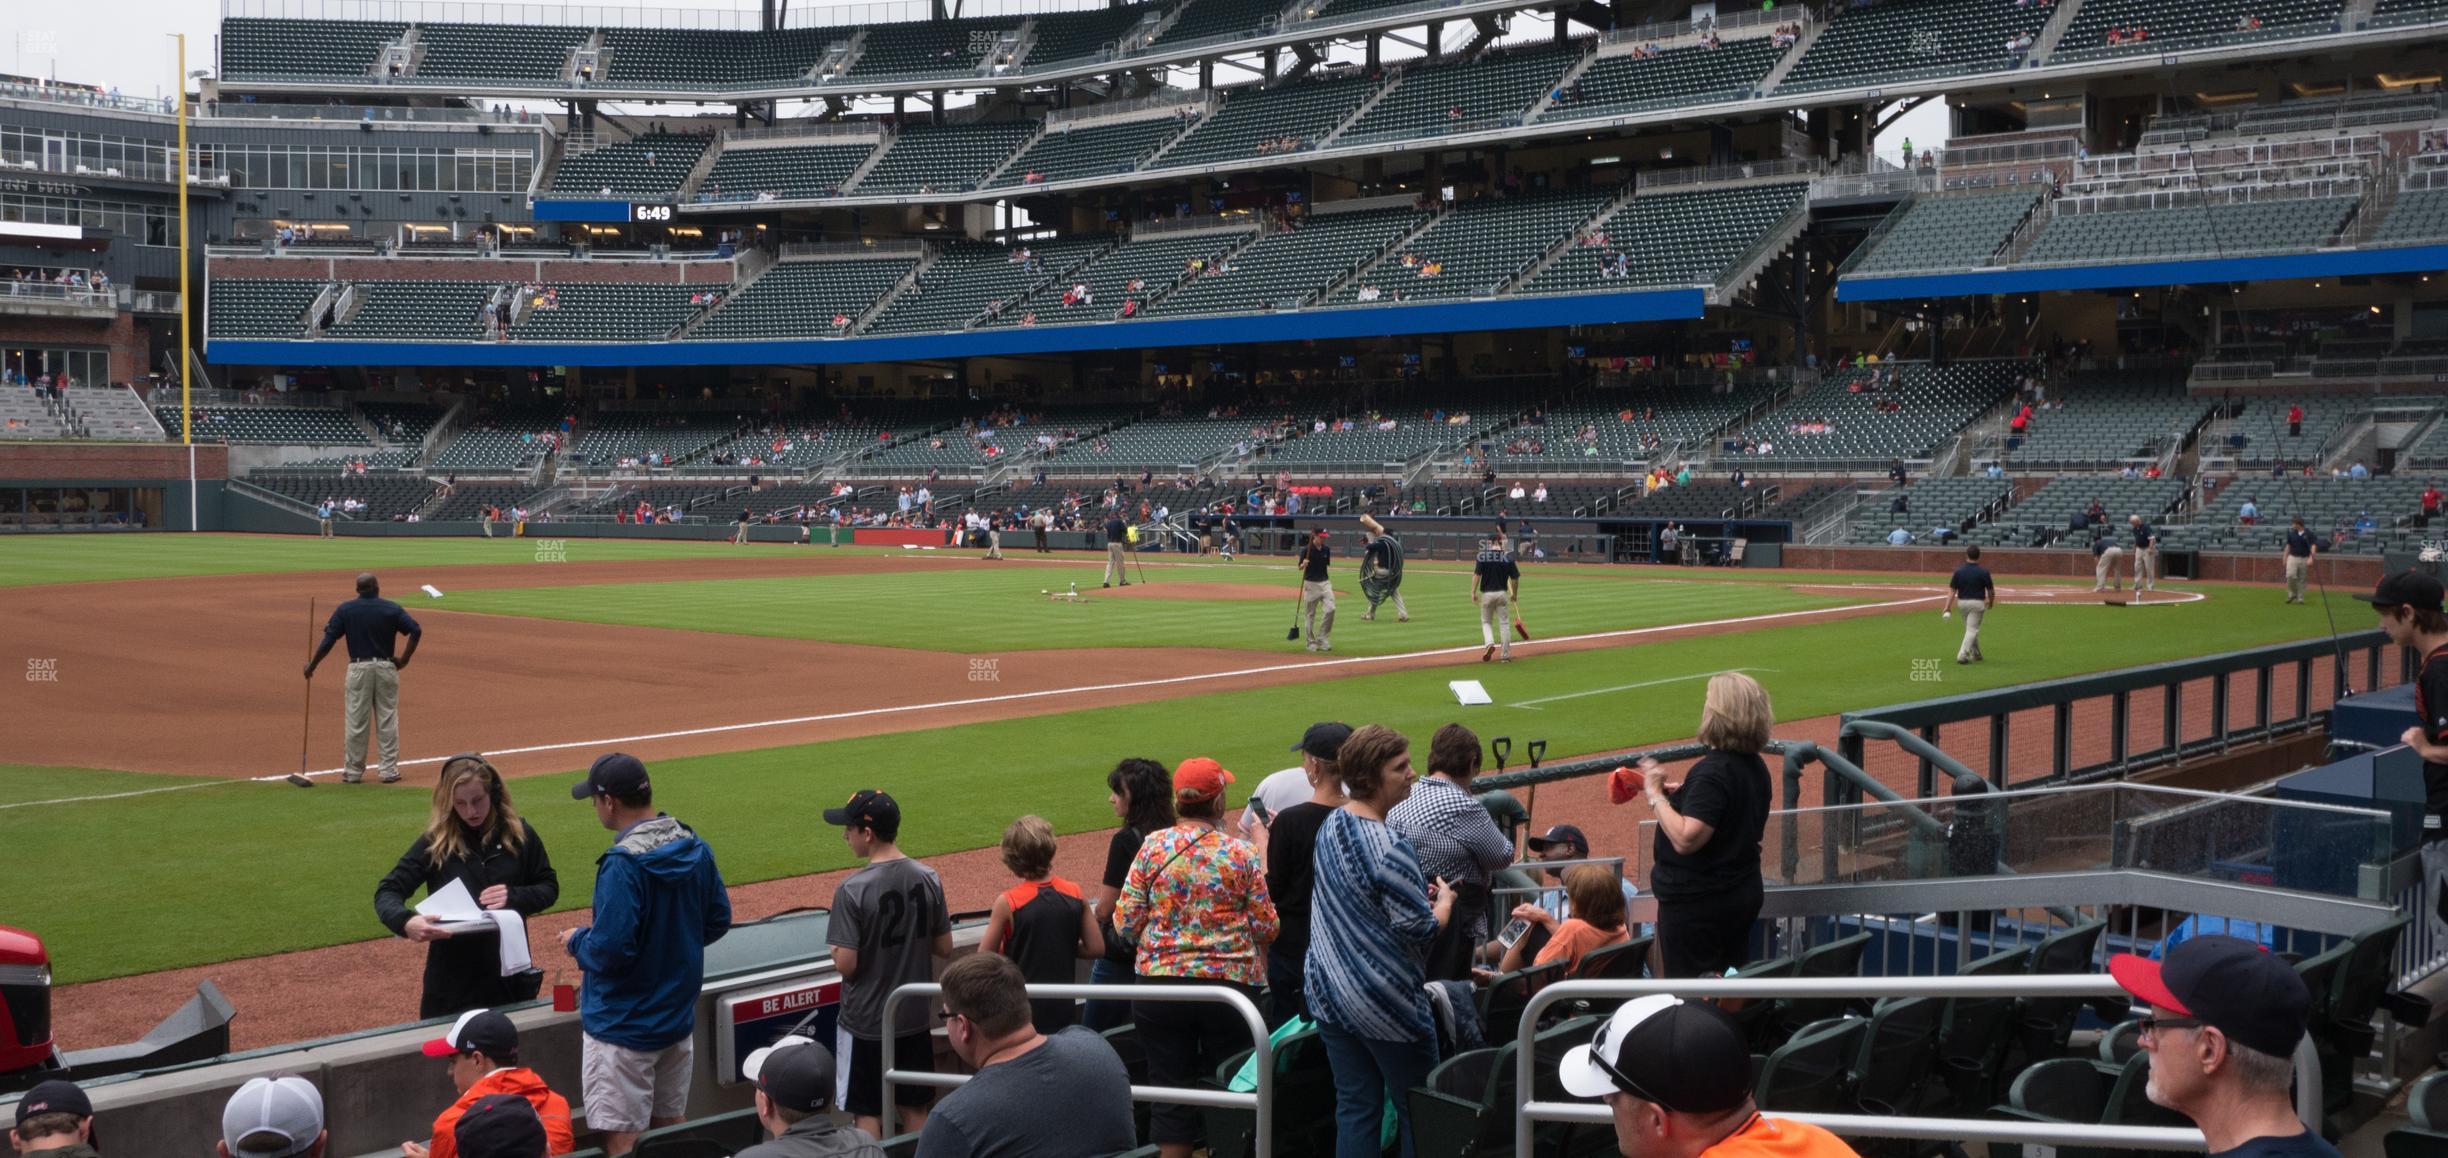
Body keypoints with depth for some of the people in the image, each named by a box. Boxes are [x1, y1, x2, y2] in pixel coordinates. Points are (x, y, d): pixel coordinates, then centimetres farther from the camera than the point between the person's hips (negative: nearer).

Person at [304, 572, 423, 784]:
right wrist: (404, 659, -2)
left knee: (356, 721, 5)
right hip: (386, 667, 1)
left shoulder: (345, 610, 0)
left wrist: (311, 665, 5)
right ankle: (390, 770, 6)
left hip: (358, 669, 0)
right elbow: (416, 631, -9)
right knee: (387, 720, 5)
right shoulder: (392, 608, 1)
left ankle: (353, 772, 8)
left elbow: (329, 640, -4)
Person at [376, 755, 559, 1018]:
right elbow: (387, 891, -9)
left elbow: (549, 888, 6)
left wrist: (514, 897, -15)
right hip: (452, 978, -1)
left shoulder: (519, 834, -1)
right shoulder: (435, 842, -6)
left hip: (510, 973, 1)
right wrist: (405, 921, -31)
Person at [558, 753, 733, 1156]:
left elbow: (610, 952, -24)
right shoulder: (695, 847, 1)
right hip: (678, 1017, 8)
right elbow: (718, 920, 9)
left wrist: (576, 941, -5)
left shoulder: (623, 863, -23)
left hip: (624, 1027, -8)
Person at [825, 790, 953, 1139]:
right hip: (914, 1018, 5)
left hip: (865, 1022, -5)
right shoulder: (928, 879, -5)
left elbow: (845, 964, -20)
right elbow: (944, 948, 2)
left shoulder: (853, 889, -20)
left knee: (867, 1113, 7)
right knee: (914, 1110, 16)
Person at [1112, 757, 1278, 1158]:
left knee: (1170, 1086, 9)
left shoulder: (1153, 846, -3)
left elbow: (1125, 923, -3)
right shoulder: (1242, 853, -6)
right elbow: (1267, 928, -4)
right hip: (1230, 985, -1)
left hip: (1160, 985, 1)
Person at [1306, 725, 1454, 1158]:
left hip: (1328, 991, 8)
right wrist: (1444, 902, 0)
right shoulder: (1390, 847, -22)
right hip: (1386, 1000, -7)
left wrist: (1419, 893, 14)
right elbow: (1419, 930, -20)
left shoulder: (1331, 827, 4)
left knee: (1354, 1107, 11)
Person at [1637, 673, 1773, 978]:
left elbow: (1685, 839, -31)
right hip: (1744, 894, 10)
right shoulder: (1755, 767, 6)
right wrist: (1683, 792, 13)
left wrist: (1655, 794, -20)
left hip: (1697, 903, -10)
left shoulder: (1712, 772, -24)